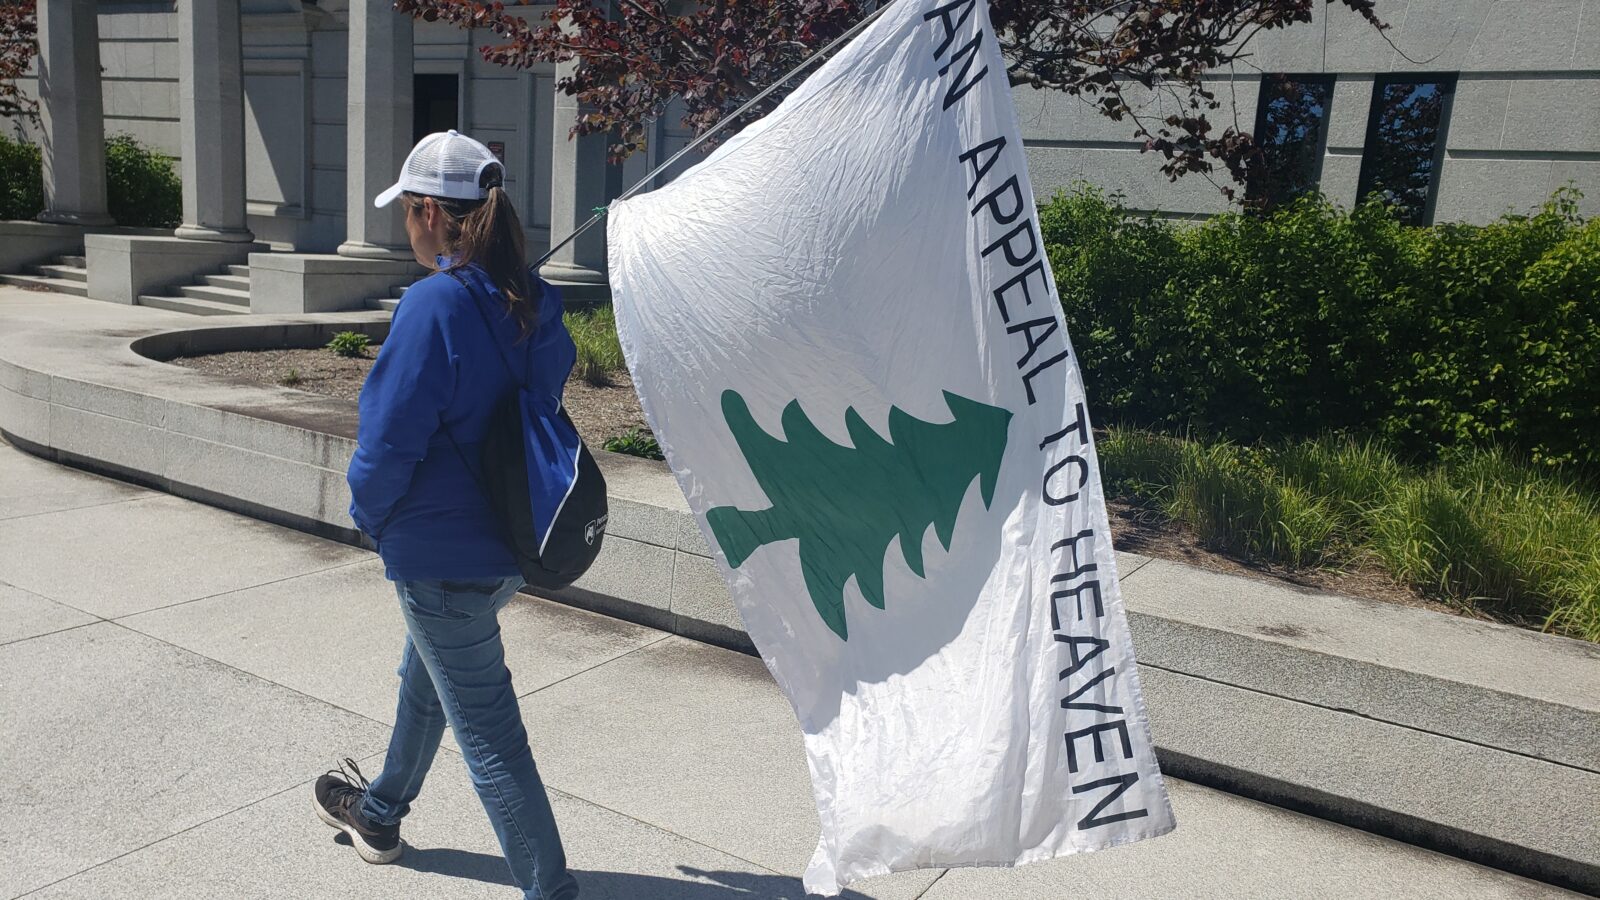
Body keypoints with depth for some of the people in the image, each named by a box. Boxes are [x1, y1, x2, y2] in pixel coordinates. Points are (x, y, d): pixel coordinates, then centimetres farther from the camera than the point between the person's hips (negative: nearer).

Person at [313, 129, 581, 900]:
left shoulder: (434, 304, -24)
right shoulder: (533, 302, 0)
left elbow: (389, 440, -21)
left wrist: (368, 509, -1)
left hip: (442, 554, -9)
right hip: (512, 542, 9)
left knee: (486, 731, 3)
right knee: (425, 674, 29)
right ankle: (381, 810, 52)